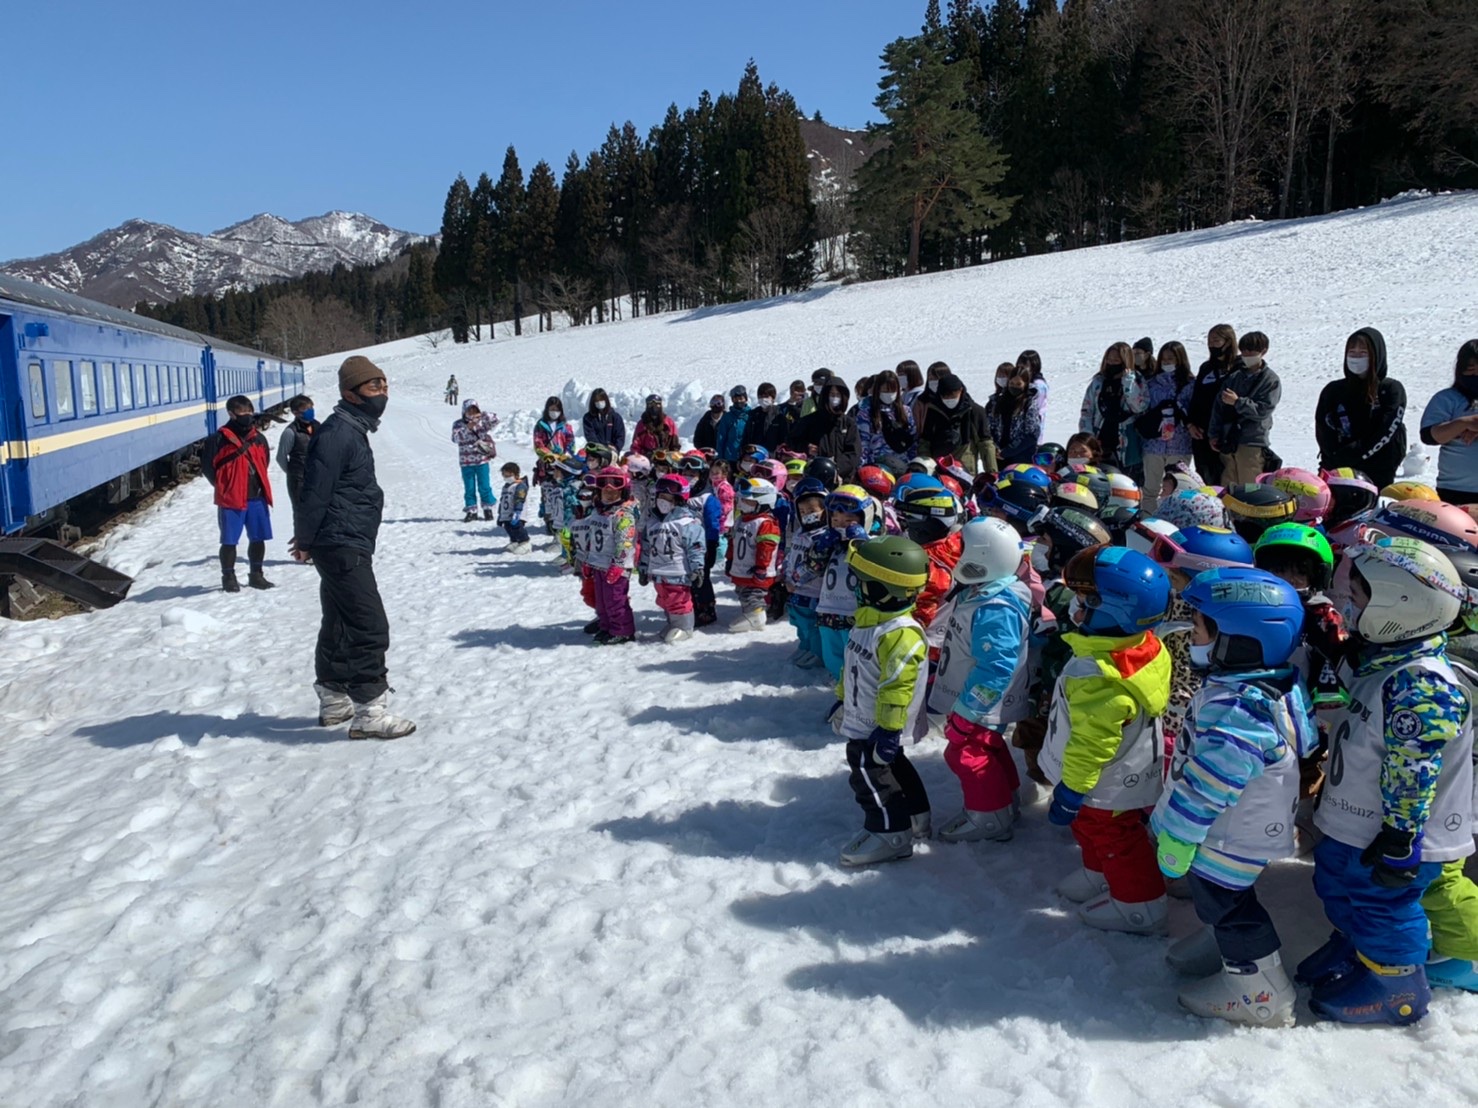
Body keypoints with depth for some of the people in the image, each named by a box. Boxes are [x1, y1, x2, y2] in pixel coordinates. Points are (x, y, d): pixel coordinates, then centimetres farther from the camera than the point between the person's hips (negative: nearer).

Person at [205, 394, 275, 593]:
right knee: (229, 540, 3)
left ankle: (256, 574, 24)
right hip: (231, 499, -5)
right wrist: (224, 487, 1)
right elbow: (209, 467, -2)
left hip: (257, 497, 5)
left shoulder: (258, 438, 8)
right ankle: (228, 577, 16)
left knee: (258, 538, 11)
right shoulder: (220, 439, -8)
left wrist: (260, 485, 12)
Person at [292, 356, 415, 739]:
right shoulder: (338, 432, -17)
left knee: (340, 626, 18)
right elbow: (316, 491, -19)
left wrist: (308, 537, 20)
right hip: (344, 548, -11)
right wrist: (305, 541, -10)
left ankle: (333, 701, 29)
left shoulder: (353, 430, 16)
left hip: (347, 548, 11)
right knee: (370, 628, -10)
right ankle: (370, 712, -5)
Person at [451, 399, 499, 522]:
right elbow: (456, 438, -13)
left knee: (484, 486, 3)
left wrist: (483, 414, -23)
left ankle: (488, 508, 17)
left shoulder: (482, 422, 3)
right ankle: (471, 510, 15)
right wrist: (467, 428, -23)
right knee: (469, 487, 5)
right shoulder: (459, 424, 2)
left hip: (482, 461, -1)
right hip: (466, 462, 1)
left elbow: (495, 421, -11)